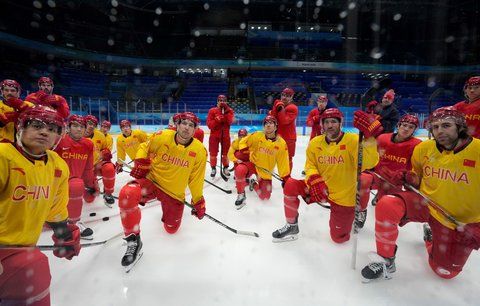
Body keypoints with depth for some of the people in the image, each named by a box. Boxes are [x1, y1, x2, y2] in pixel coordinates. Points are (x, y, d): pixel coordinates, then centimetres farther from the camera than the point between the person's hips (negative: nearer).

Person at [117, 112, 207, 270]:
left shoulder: (199, 151, -13)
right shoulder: (161, 137, -16)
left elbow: (195, 179, -2)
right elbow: (144, 148, 5)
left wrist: (198, 202, 1)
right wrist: (141, 163, -12)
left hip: (174, 192, 2)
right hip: (152, 180, -1)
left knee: (171, 229, 12)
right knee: (127, 194, -33)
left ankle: (167, 206, 47)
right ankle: (133, 241, -14)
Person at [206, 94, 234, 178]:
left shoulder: (229, 110, 2)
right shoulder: (212, 111, -2)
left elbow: (230, 122, -15)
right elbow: (209, 124, -9)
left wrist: (226, 111, -20)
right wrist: (216, 120, -24)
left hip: (225, 135, 1)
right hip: (214, 135, -1)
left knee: (225, 152, 7)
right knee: (213, 153, 3)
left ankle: (225, 168, 23)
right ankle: (213, 168, 19)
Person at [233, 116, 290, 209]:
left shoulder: (281, 143, -10)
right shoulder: (257, 136, -13)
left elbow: (283, 164, -3)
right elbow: (243, 142, 2)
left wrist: (286, 179, -3)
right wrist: (243, 152, -15)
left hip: (266, 172, 2)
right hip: (253, 164, -2)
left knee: (265, 196, 1)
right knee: (240, 170, -35)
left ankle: (254, 183, 34)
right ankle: (241, 194, -10)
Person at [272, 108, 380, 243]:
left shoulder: (353, 141, -18)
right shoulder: (315, 143, -4)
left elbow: (369, 164, -32)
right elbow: (310, 165, -1)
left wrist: (370, 136, -46)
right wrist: (314, 180, -23)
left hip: (344, 197, -3)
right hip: (321, 189, 3)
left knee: (338, 237, 5)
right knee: (290, 185, -17)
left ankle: (354, 213, 37)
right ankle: (292, 226, 3)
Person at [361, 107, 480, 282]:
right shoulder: (423, 148, -6)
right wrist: (408, 178, -11)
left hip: (461, 222, 0)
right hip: (425, 203, 1)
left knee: (445, 271, 9)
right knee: (386, 205, -31)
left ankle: (431, 236, 42)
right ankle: (386, 260, -10)